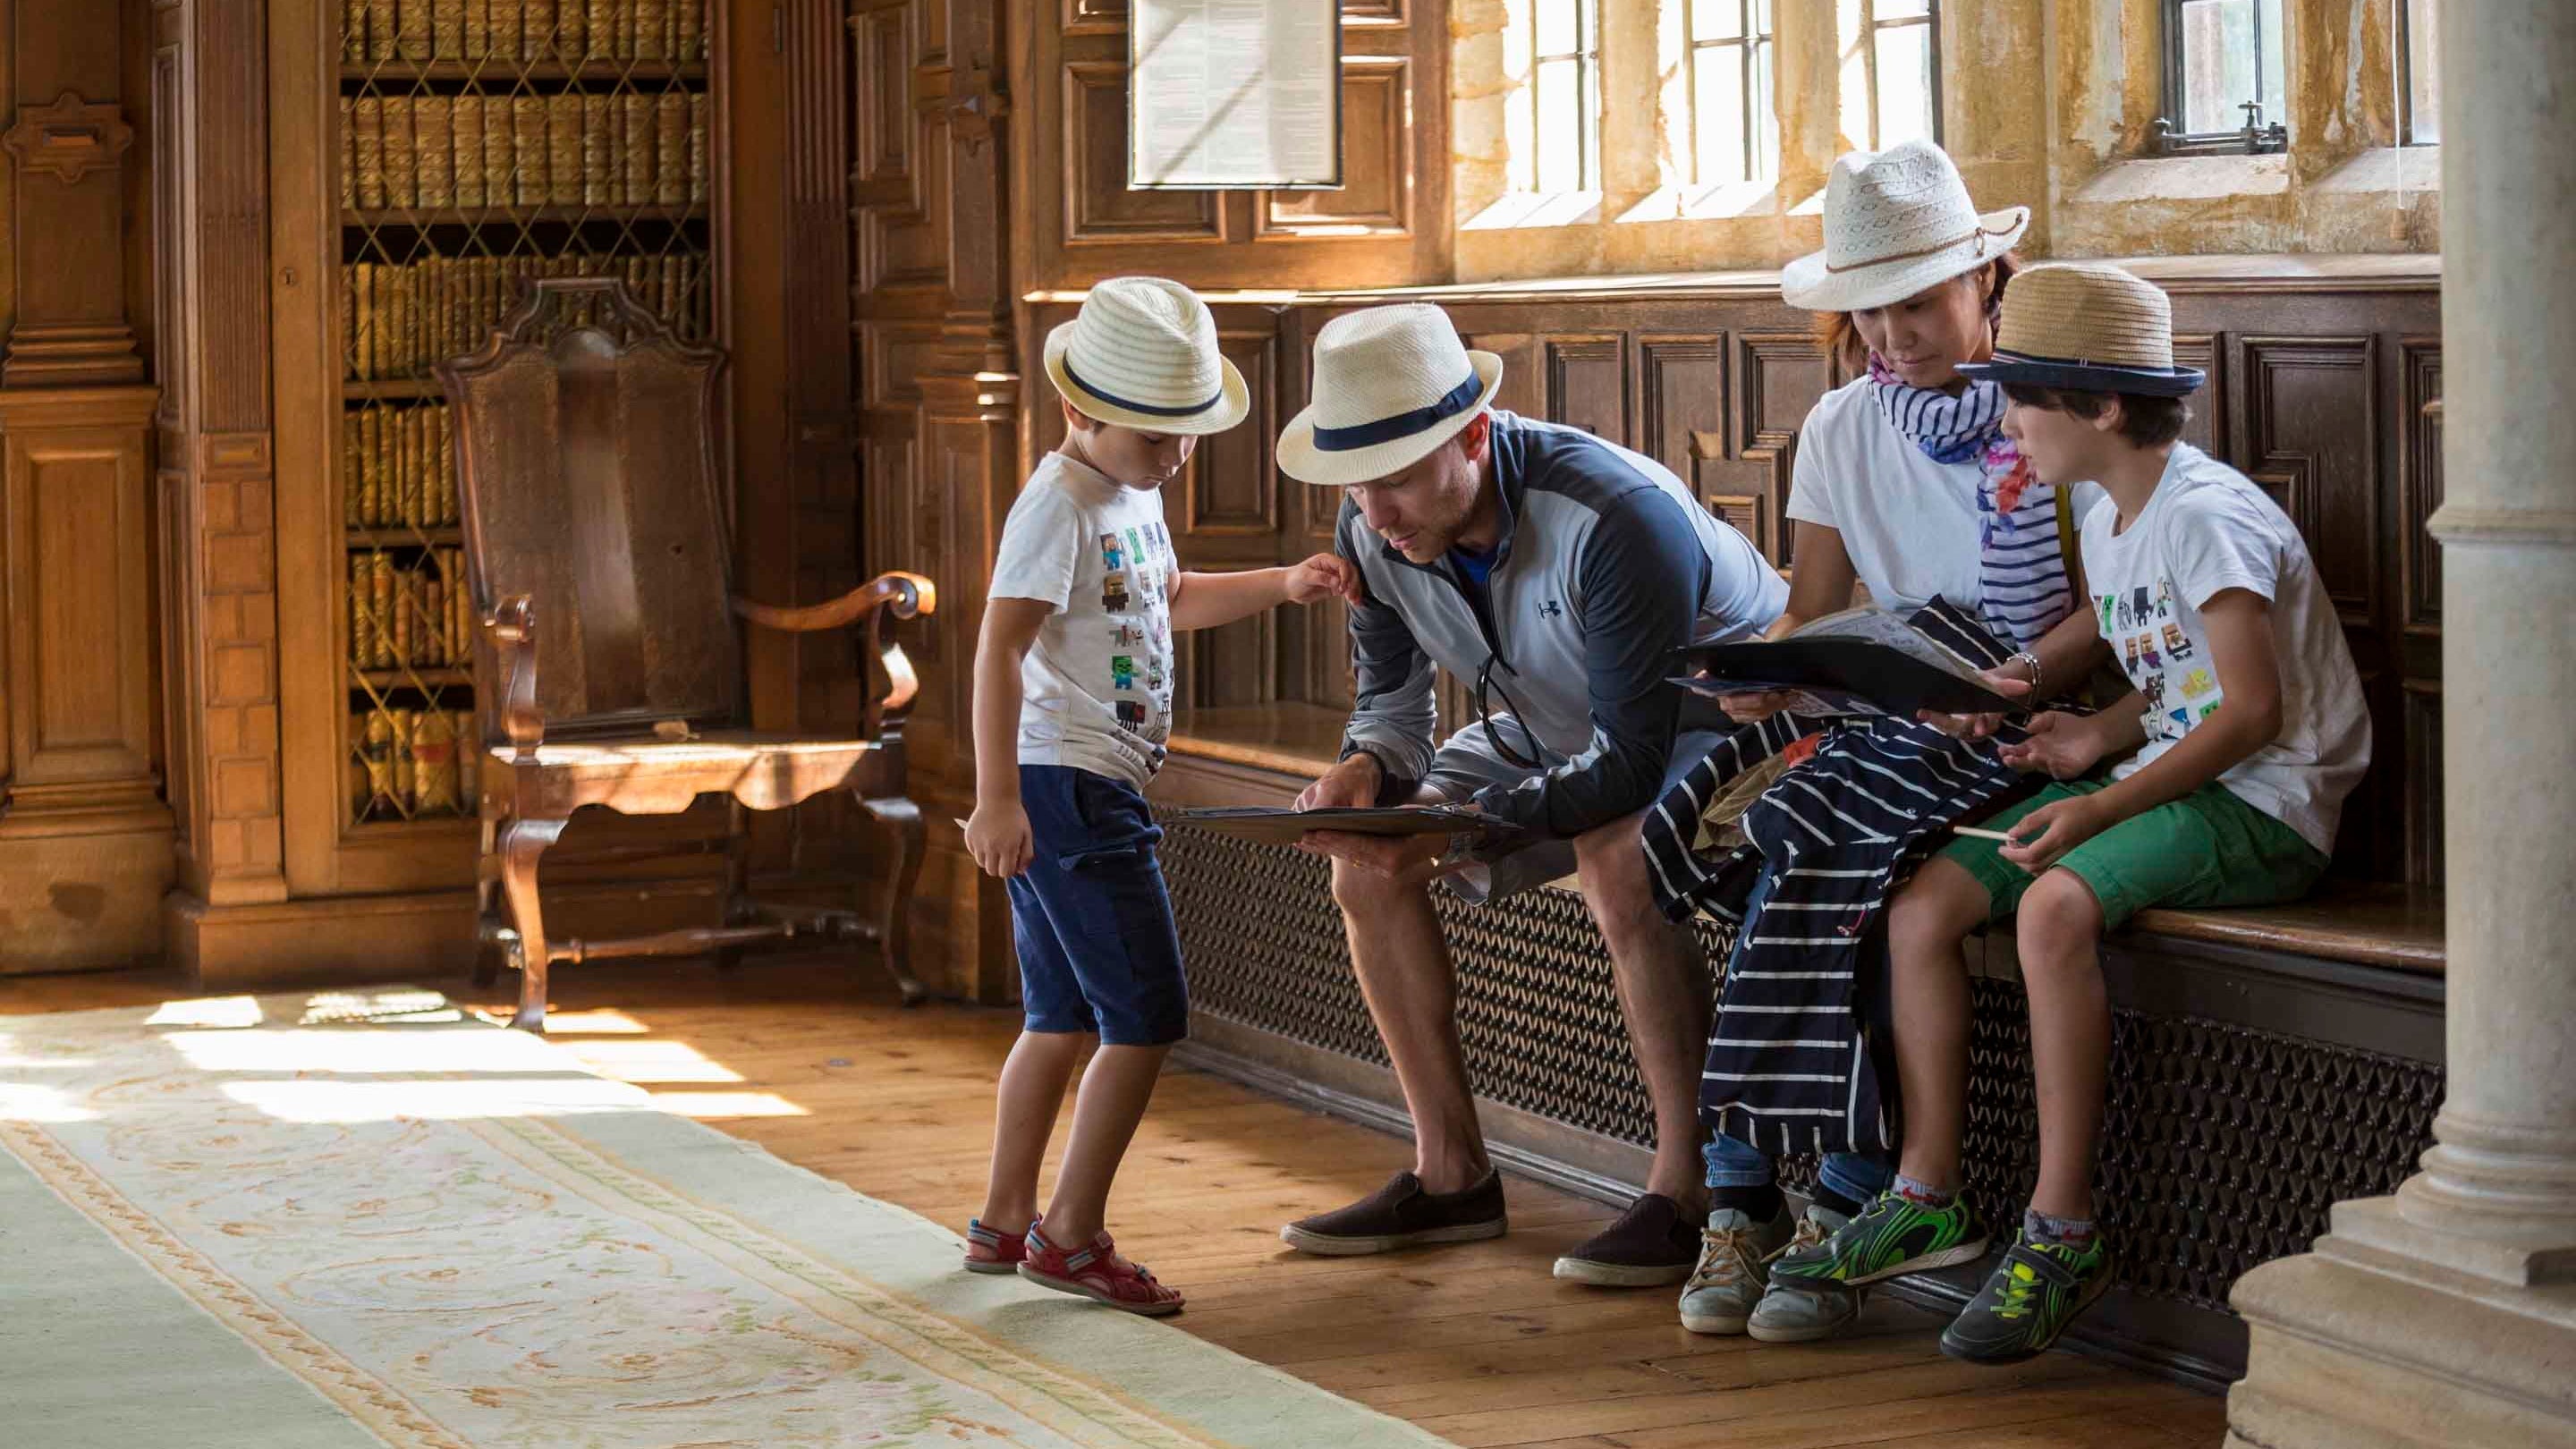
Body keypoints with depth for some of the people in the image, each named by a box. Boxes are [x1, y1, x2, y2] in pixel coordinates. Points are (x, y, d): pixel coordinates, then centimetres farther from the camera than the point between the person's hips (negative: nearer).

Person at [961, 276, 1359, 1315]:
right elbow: (1001, 647, -22)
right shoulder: (1060, 503, -16)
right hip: (1064, 783, -10)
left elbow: (1170, 600, 33)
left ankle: (1006, 1224, 24)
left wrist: (1282, 586, 20)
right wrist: (997, 797, -28)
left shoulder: (1133, 493, 14)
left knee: (1065, 1015, 16)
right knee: (1146, 1016, -8)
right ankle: (1072, 1234, -2)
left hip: (1097, 788, 10)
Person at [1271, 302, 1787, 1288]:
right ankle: (1452, 1174, 3)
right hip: (1555, 731, 8)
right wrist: (1367, 766, -23)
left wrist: (1458, 819, -42)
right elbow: (1390, 695, 2)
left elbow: (1635, 760, -36)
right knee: (1368, 870, -5)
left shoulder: (1614, 515, -36)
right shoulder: (1374, 531, -14)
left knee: (1616, 857, -37)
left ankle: (1691, 1191, -30)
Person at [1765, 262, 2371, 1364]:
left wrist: (2104, 807, -26)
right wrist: (2100, 735, 3)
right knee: (1920, 906, -4)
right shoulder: (2107, 524, 14)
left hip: (2264, 808, -10)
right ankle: (1927, 1200, 2)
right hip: (2168, 783, 10)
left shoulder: (2206, 516, -16)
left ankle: (2062, 1232, -27)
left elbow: (2255, 708, -21)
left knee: (2055, 903, -35)